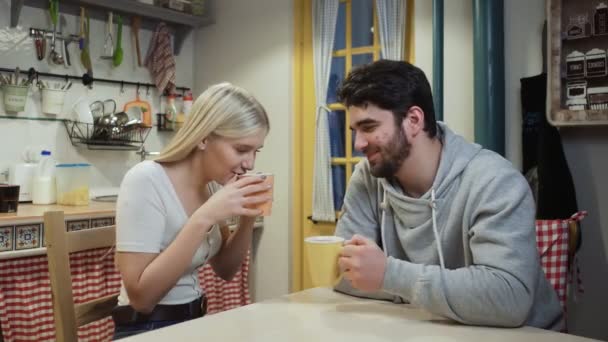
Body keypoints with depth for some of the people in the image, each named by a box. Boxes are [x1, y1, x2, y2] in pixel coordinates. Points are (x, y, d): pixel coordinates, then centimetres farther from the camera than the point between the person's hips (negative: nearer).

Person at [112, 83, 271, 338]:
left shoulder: (212, 183, 2)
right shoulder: (146, 181, -18)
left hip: (194, 320, 6)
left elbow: (225, 270, 8)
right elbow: (141, 296, -24)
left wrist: (247, 218, -8)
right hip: (148, 329, -6)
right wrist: (203, 218, -30)